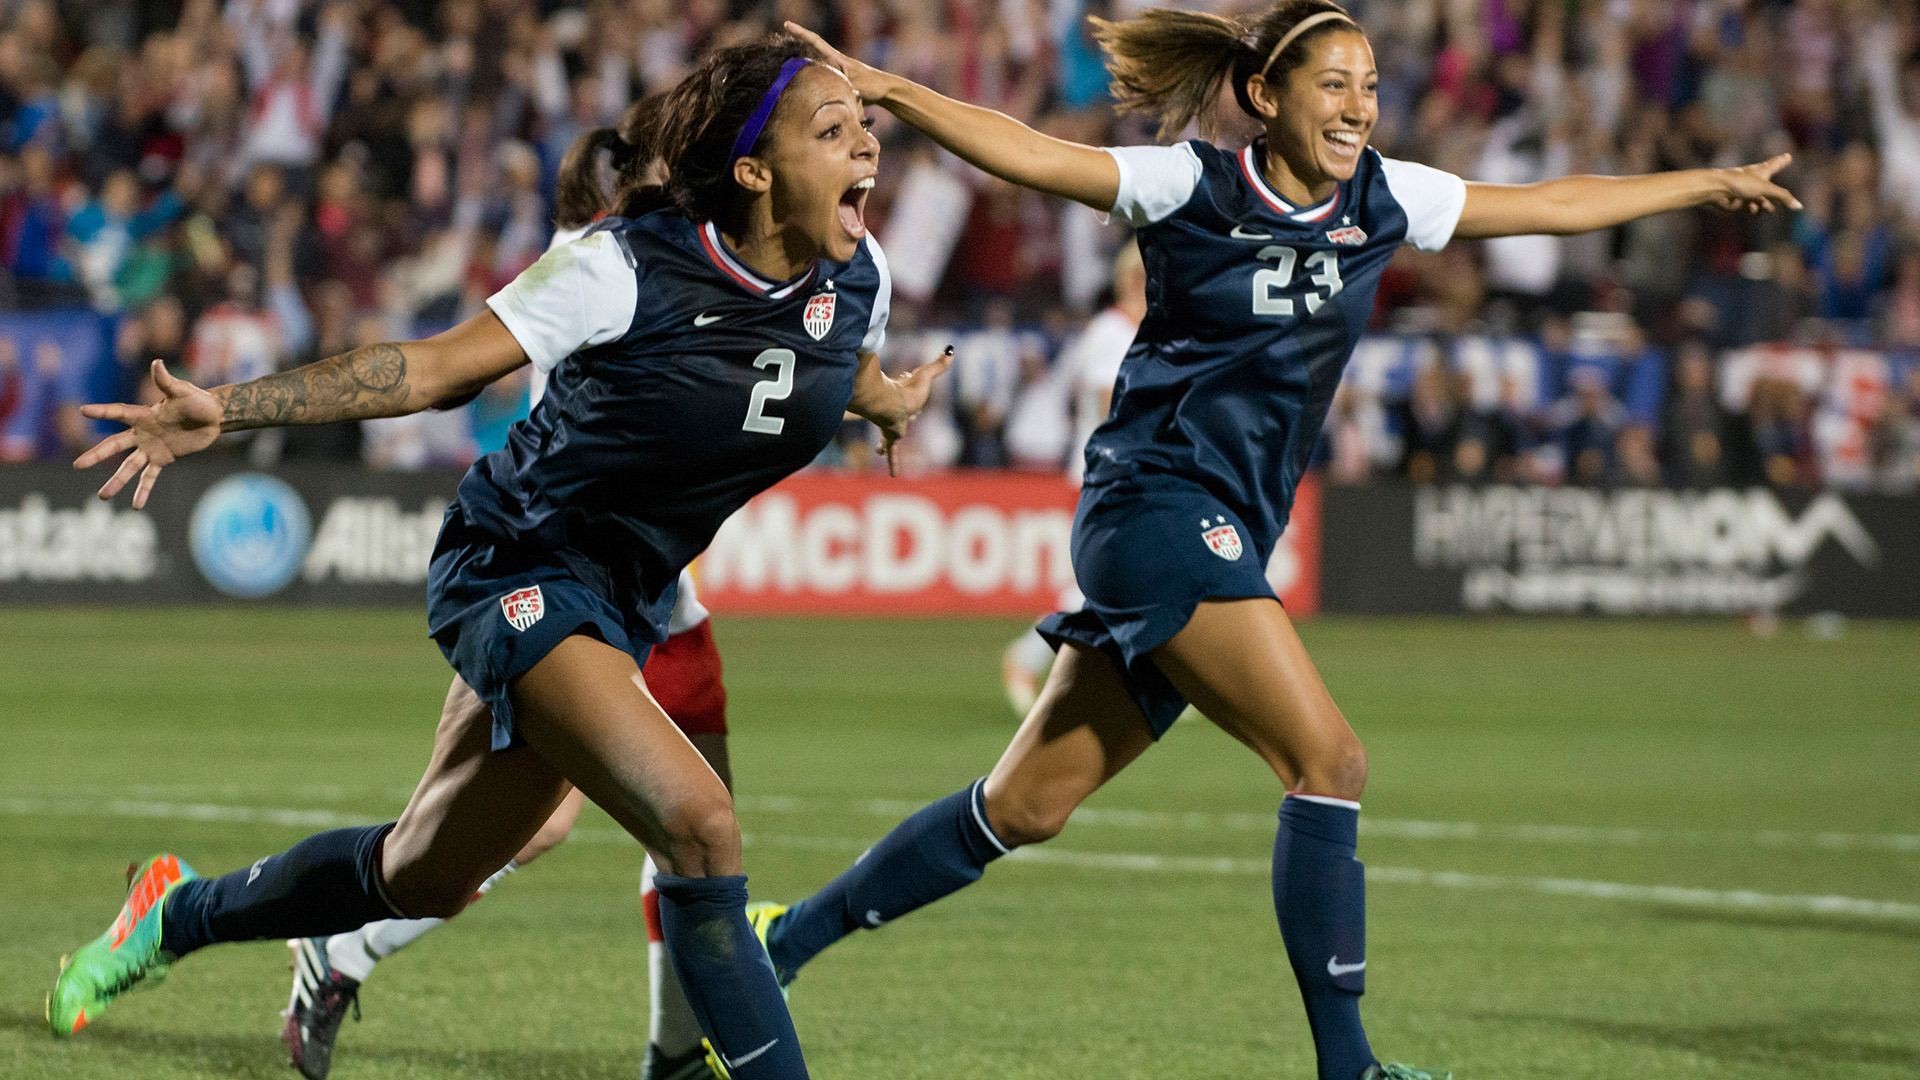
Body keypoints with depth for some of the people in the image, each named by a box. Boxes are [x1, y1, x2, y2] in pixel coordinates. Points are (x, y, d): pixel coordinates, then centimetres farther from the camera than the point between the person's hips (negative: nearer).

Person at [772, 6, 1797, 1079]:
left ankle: (784, 941, 18)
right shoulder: (1192, 186, -7)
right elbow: (1027, 152, -15)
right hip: (1159, 501, -7)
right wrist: (888, 89, -28)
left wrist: (1712, 184, 24)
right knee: (1329, 760, -15)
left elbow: (1552, 204, 19)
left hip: (1227, 538, 7)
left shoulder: (1385, 201, 10)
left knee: (1023, 808, 8)